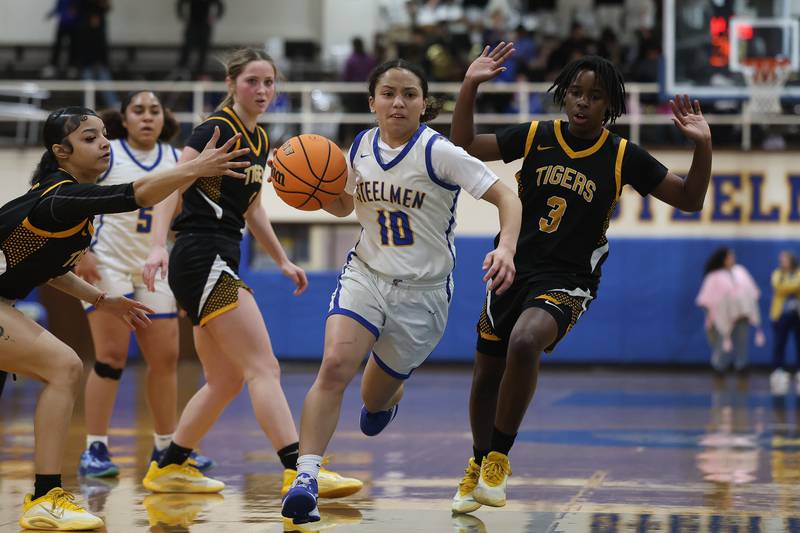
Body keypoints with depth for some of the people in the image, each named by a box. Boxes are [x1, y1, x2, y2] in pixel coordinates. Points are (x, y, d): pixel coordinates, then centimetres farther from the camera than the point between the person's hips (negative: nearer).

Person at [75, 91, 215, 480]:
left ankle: (166, 447, 19)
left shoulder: (174, 160, 6)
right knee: (111, 357, -11)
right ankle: (95, 450, -7)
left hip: (153, 269, 5)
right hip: (107, 266, -5)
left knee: (165, 358, 7)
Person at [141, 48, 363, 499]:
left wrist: (283, 261, 26)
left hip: (219, 265, 10)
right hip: (202, 258, -10)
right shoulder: (217, 130, -10)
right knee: (264, 368, -17)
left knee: (226, 381, 14)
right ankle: (299, 471, -24)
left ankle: (169, 468, 22)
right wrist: (159, 246, -33)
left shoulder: (260, 141, 16)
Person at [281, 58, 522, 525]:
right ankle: (306, 477, -22)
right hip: (365, 275, 3)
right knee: (335, 366, -23)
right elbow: (344, 205, 19)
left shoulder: (438, 153, -15)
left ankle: (390, 396, 50)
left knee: (375, 399, 10)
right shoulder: (362, 146, 1)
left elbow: (507, 198, -17)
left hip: (422, 291, -3)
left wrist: (506, 248, -35)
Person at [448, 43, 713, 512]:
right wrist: (470, 87, -11)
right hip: (512, 267, 4)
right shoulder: (537, 136, -1)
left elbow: (689, 200, -3)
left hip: (566, 281, -4)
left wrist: (703, 146, -19)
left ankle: (499, 458, -16)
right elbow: (465, 148, 1)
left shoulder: (623, 157, -6)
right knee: (487, 376, 15)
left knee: (525, 342, -33)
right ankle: (478, 465, 42)